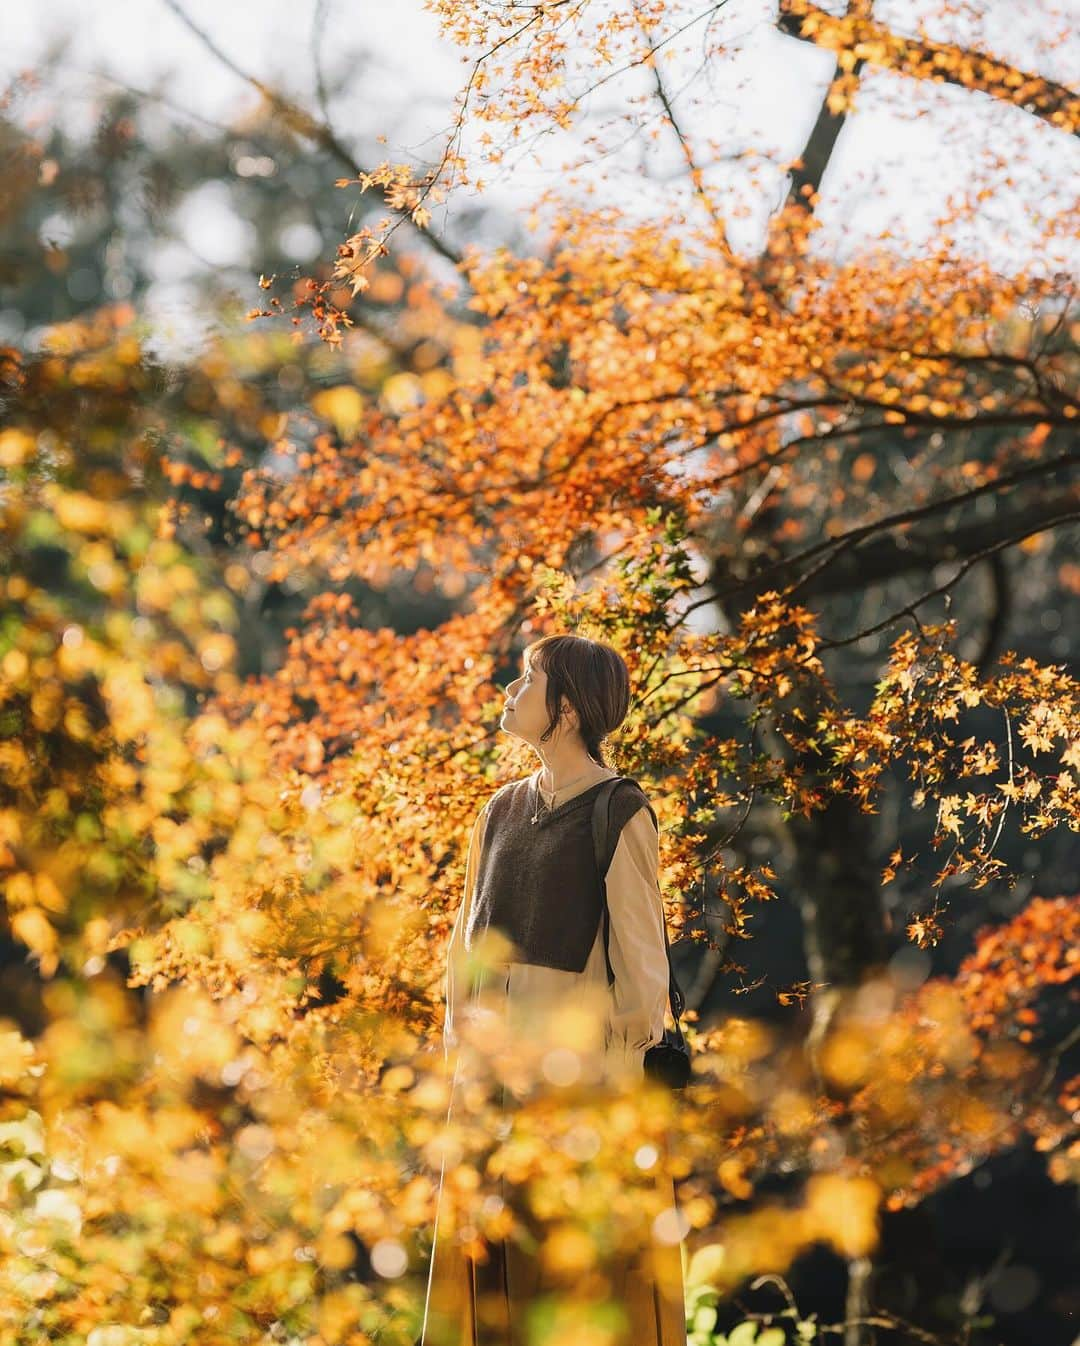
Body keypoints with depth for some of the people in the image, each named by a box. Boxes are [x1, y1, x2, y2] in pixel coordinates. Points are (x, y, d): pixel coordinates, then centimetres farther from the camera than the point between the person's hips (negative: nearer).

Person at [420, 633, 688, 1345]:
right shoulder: (505, 809, 13)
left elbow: (640, 951, -9)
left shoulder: (619, 813, -7)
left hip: (581, 1067, -6)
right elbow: (468, 937, 15)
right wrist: (462, 1034, 9)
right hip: (494, 1070, 7)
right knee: (490, 1268, 8)